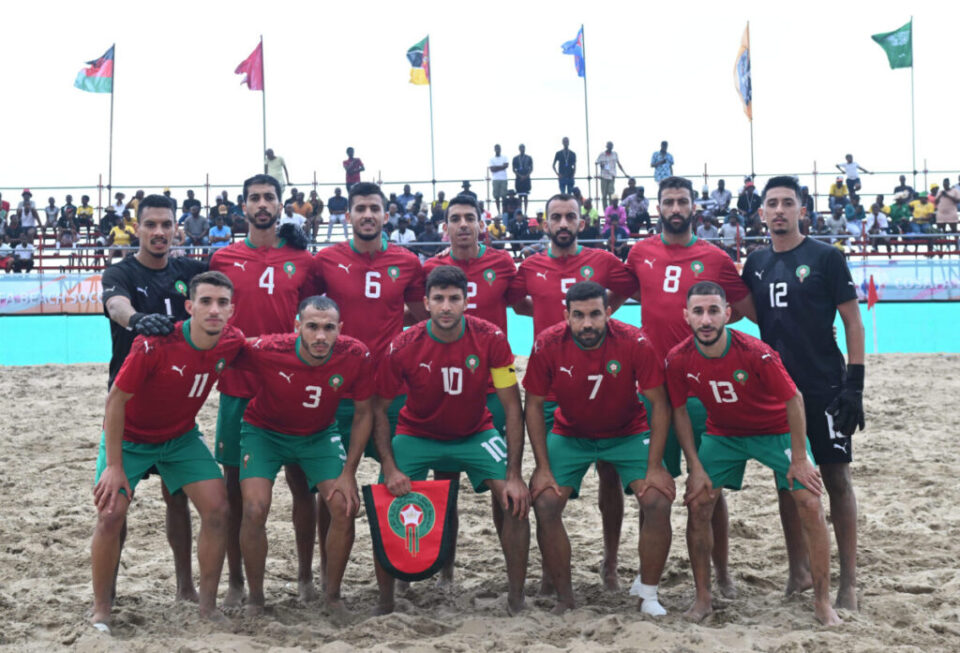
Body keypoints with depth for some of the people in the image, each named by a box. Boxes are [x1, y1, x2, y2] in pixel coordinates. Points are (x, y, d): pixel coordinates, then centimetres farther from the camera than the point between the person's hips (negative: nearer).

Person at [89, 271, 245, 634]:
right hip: (130, 438, -4)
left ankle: (208, 605, 5)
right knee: (111, 515, -13)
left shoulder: (232, 342, -17)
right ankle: (100, 612, 5)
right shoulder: (154, 345, -31)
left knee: (217, 509, -8)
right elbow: (116, 400, -21)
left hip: (181, 437, 4)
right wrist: (114, 466, -20)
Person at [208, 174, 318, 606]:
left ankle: (305, 576, 15)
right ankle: (235, 579, 16)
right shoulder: (223, 259, 6)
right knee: (235, 483, 5)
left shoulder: (302, 259, 4)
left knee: (300, 480, 3)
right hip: (237, 387, 1)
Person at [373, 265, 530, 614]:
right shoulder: (403, 347, -20)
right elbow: (379, 409, -9)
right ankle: (385, 602, 3)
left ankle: (517, 599, -5)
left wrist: (514, 476, -22)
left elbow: (512, 408, -16)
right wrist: (390, 469, -21)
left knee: (515, 499, -19)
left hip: (476, 434, 0)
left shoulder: (490, 339, -21)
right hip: (417, 435, 0)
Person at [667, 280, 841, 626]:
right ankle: (703, 597, 6)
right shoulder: (678, 360, -20)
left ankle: (823, 602, 0)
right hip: (722, 434, 3)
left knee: (810, 504, -12)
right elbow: (680, 412, -5)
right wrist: (695, 467, -8)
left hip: (777, 431, -2)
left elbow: (794, 400, -18)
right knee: (698, 504, -9)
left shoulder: (756, 353, -30)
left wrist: (799, 460, -16)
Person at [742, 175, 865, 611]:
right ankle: (799, 571, 21)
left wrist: (855, 383, -11)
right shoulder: (756, 264, 8)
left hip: (824, 388, -5)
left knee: (837, 478, -1)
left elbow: (852, 320, -5)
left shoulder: (825, 258, -5)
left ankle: (848, 580, 5)